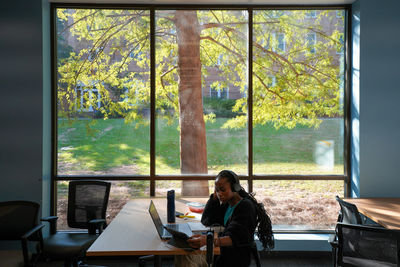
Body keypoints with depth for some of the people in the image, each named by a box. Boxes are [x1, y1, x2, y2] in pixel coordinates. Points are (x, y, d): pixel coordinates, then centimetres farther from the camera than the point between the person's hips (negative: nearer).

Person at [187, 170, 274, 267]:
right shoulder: (226, 204, 8)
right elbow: (206, 221, 9)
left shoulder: (246, 206, -17)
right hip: (225, 253, 8)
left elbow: (234, 239, -28)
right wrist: (215, 195, 1)